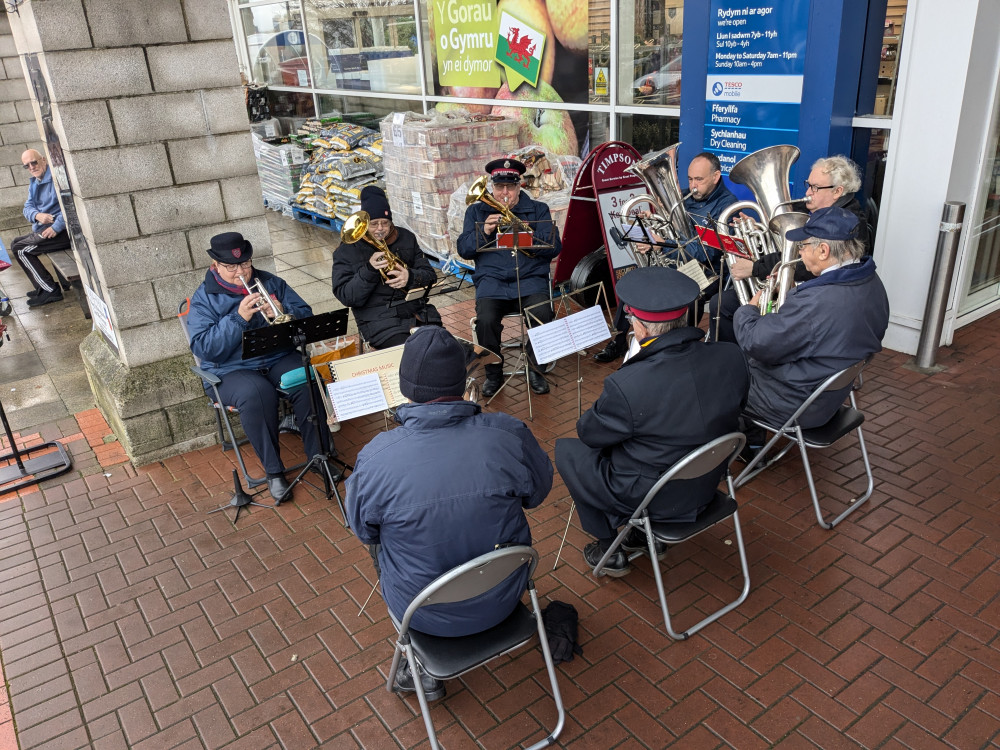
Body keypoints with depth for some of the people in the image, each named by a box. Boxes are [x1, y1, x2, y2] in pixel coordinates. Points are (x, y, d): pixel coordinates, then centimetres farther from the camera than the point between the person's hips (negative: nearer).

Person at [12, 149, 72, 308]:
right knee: (15, 244, 17)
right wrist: (37, 215, -12)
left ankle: (51, 291, -7)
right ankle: (43, 287, 14)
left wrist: (56, 227, -26)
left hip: (64, 230, -11)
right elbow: (28, 207, 13)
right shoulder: (34, 183, 17)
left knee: (21, 250, -12)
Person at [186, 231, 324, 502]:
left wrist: (283, 314, -14)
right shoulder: (203, 298, 1)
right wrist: (238, 317, -21)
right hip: (232, 370, -3)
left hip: (280, 358, 3)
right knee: (256, 393, -36)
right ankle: (273, 470, -20)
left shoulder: (270, 282, 10)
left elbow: (307, 316, 8)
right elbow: (204, 348, -12)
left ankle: (318, 455, -12)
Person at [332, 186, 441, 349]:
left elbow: (430, 276, 13)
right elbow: (347, 298, -4)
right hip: (380, 322, -4)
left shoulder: (406, 238, 16)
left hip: (419, 313, 4)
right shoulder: (346, 252, 5)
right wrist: (369, 269, -18)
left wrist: (411, 277, -10)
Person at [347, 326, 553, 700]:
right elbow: (538, 492, -2)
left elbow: (364, 532, -5)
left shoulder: (375, 458, -24)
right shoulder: (509, 434, -22)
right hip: (502, 600, 1)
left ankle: (425, 669, 32)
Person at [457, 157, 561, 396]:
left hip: (530, 278, 0)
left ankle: (535, 369, -3)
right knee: (485, 320, -29)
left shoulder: (538, 210, 14)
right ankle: (493, 373, -3)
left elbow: (553, 247, 1)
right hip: (492, 280, 0)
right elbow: (464, 249, 7)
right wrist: (483, 231, -10)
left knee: (542, 315, -30)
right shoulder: (476, 211, 17)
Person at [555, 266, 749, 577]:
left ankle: (608, 549, 26)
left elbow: (588, 432, -14)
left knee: (566, 450, 16)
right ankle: (647, 536, 34)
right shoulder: (732, 358, -17)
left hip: (654, 501, -6)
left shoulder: (625, 386, -34)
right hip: (708, 486, 6)